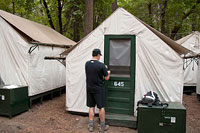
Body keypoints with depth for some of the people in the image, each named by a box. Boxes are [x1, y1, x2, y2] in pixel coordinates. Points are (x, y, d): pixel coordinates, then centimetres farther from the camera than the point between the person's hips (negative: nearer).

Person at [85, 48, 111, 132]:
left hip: (89, 88, 5)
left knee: (91, 107, 13)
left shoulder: (87, 64, 0)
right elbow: (106, 78, -7)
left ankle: (91, 126, 19)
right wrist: (108, 73, 14)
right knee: (101, 107, 7)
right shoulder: (101, 65, -16)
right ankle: (102, 127, 18)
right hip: (99, 89, -5)